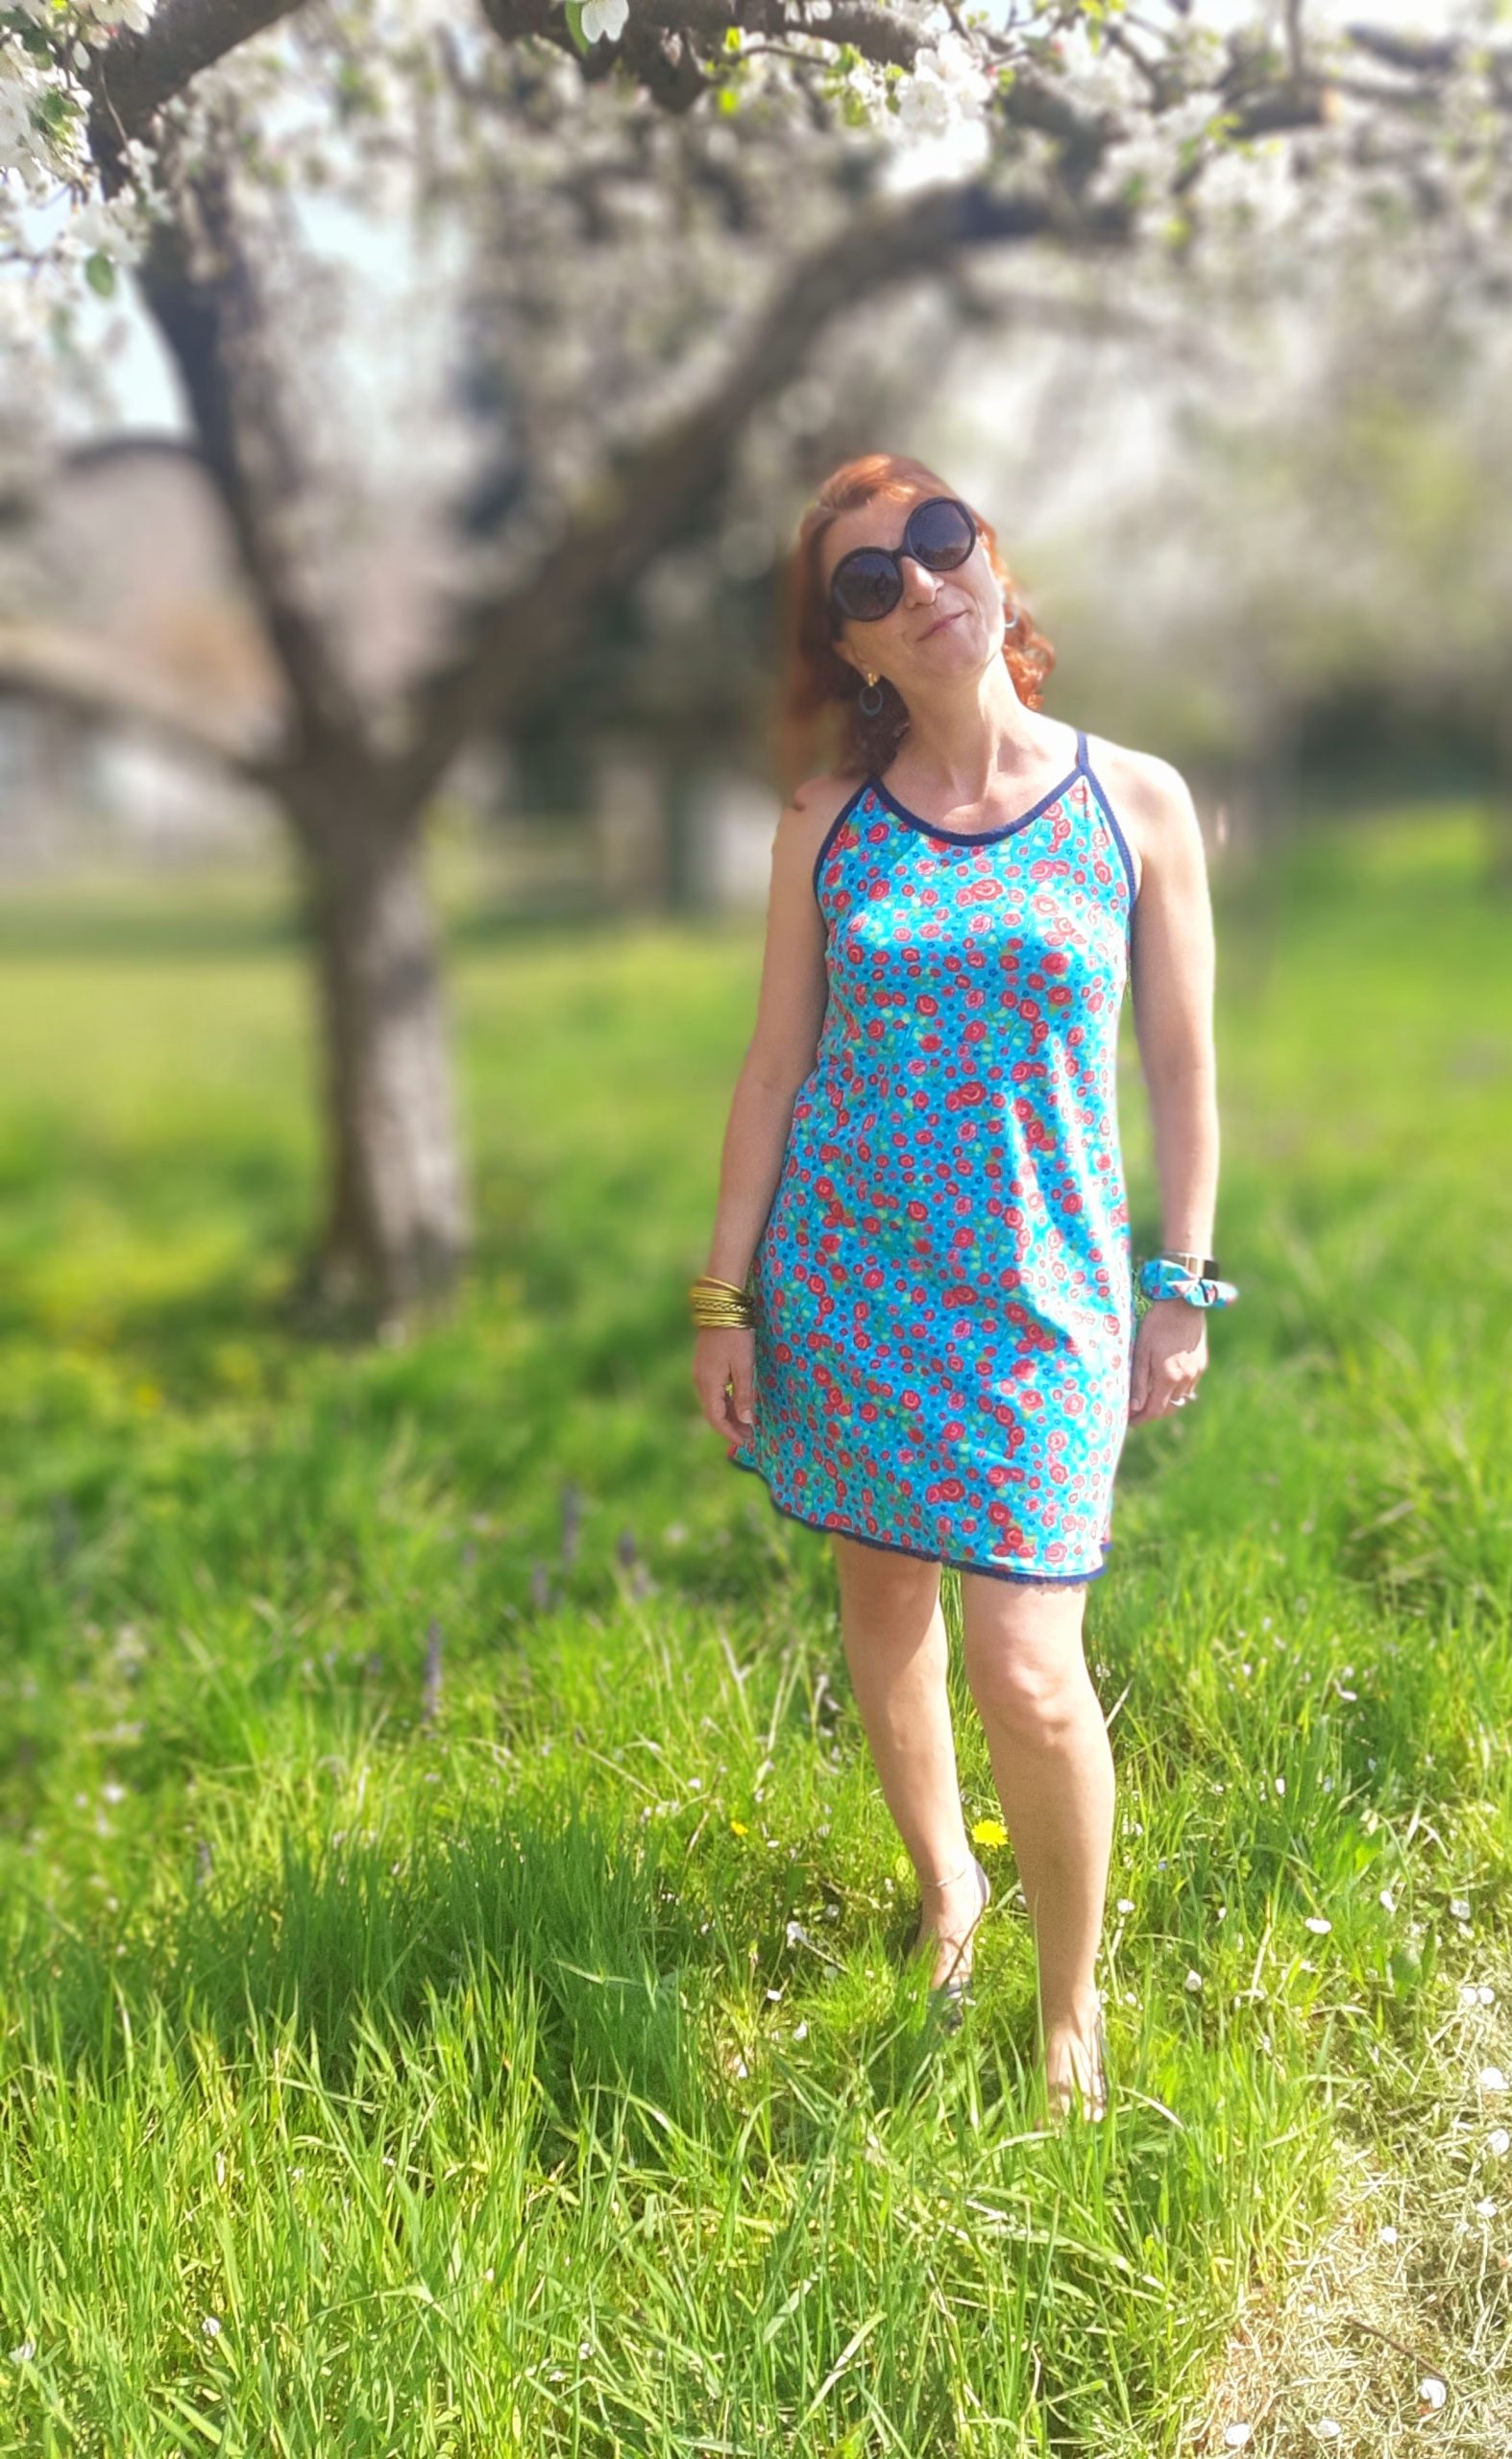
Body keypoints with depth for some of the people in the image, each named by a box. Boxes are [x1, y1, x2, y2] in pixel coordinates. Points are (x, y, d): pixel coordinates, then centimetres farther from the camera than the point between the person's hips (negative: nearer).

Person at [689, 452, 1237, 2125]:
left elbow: (1181, 1060, 3)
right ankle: (945, 1890, 39)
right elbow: (774, 1071, 5)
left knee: (1025, 1672, -8)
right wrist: (724, 1300, 3)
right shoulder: (827, 829, 1)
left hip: (1038, 1295, -2)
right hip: (843, 1277, 3)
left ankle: (1070, 2003, 15)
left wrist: (1182, 1285, 1)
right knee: (881, 1607, 14)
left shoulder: (1138, 803, -2)